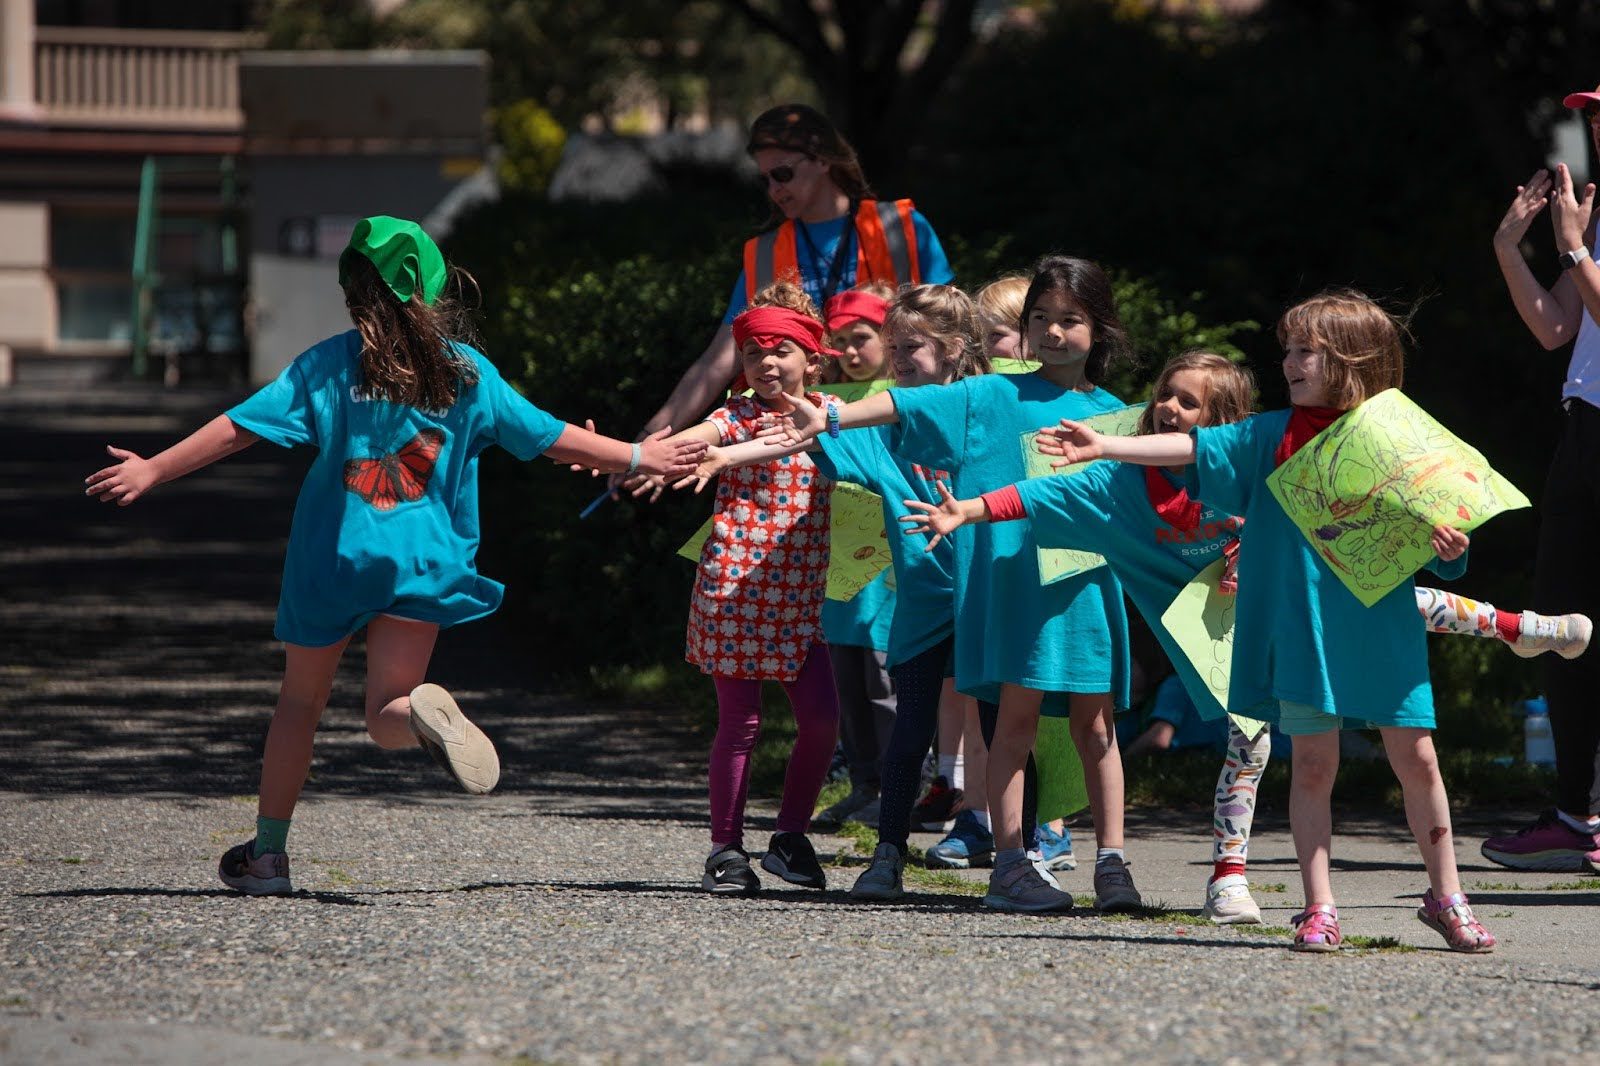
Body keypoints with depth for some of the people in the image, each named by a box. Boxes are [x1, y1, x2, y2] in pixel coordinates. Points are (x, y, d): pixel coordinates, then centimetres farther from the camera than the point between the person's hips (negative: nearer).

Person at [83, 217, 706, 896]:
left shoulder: (331, 364, -3)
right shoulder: (468, 373, 3)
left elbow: (238, 429, -5)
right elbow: (554, 439, 7)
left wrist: (153, 471, 1)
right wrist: (639, 458, 19)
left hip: (332, 556, -1)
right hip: (421, 560, 1)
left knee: (300, 702, 14)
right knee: (387, 718, -1)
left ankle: (268, 853, 16)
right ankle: (423, 713, -38)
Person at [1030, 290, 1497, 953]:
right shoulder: (1273, 436, 7)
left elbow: (1431, 533, 5)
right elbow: (1193, 446, 2)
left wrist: (1447, 546, -17)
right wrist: (1105, 446, -6)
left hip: (1382, 625, -2)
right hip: (1303, 626, 2)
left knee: (1415, 759, 1)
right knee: (1312, 764, 2)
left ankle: (1446, 898, 15)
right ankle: (1319, 909, 7)